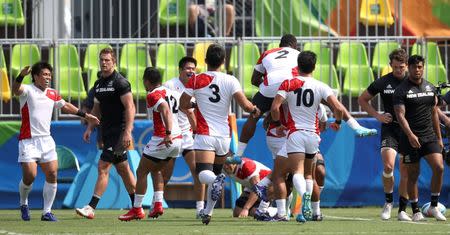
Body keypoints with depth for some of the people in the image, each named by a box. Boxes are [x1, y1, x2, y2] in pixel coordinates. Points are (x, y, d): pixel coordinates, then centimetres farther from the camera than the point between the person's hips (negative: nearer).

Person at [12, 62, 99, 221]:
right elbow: (16, 90, -30)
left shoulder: (52, 94, 12)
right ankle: (23, 204, 18)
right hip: (29, 141, -6)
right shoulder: (28, 91, -8)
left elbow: (66, 106, 28)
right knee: (30, 176, -11)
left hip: (46, 140, 6)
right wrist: (21, 76, -51)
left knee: (52, 174, -4)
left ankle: (47, 212, 4)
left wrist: (85, 115, 33)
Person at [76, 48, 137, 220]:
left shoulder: (120, 82, -11)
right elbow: (97, 109, 24)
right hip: (107, 132, 9)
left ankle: (91, 207, -14)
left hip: (119, 132, -9)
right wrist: (90, 128, 14)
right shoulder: (99, 83, 14)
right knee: (123, 169, 13)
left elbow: (130, 107, -16)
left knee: (103, 167, -12)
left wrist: (127, 132, -23)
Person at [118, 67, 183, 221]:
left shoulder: (153, 95, -9)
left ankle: (137, 209, 3)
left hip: (162, 139, -8)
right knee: (156, 170, 25)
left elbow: (166, 111, -24)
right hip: (178, 140, 8)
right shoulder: (170, 92, 16)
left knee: (141, 172, 4)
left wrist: (168, 133, -33)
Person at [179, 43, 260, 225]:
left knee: (204, 174, -13)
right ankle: (208, 212, 21)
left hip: (204, 134, -3)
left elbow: (183, 104, 2)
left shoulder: (196, 80, -3)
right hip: (224, 135, 3)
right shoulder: (231, 81, -2)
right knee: (216, 173, 20)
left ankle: (217, 181, -47)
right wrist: (255, 110, 11)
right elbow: (245, 105, -11)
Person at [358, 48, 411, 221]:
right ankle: (388, 201, 5)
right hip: (389, 129, -1)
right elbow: (362, 99, 12)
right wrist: (377, 116, 0)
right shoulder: (382, 83, 0)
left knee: (406, 172, 1)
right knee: (388, 166, -18)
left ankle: (402, 210, 10)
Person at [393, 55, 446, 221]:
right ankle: (416, 211, 11)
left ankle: (434, 206, 0)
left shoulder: (430, 88, 12)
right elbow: (400, 115, -13)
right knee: (413, 175, 0)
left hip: (429, 136, 4)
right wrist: (410, 135, -27)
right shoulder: (401, 90, -5)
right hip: (411, 138, -4)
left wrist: (439, 137, 16)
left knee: (439, 167, -13)